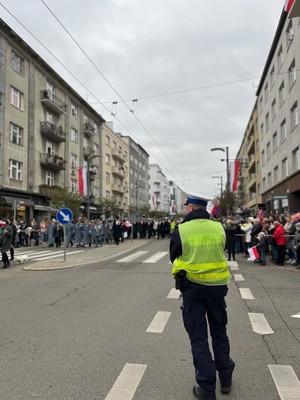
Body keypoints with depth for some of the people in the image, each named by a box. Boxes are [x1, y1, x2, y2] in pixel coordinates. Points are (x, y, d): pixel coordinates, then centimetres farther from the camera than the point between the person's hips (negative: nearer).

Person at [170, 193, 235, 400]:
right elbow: (221, 255, 10)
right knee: (219, 332, 21)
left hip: (192, 287, -3)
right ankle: (225, 379, 34)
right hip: (217, 286, 3)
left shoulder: (180, 230, -11)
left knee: (198, 337, 9)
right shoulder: (219, 228, -3)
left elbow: (174, 258, 2)